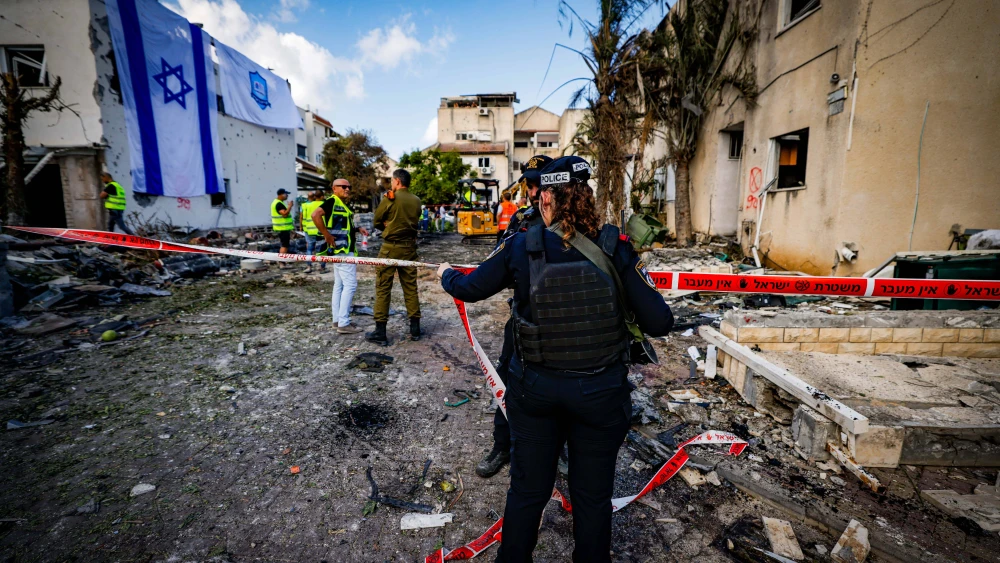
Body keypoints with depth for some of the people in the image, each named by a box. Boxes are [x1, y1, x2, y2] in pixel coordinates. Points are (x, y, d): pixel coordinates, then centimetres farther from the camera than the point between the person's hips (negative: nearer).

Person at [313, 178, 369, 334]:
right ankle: (343, 323, -7)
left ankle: (338, 319, 20)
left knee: (339, 285, 12)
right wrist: (327, 235, -24)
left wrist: (358, 229, 9)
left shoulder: (343, 205, 18)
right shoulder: (332, 201, -11)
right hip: (341, 249, -10)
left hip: (343, 249, 10)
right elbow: (315, 215, -27)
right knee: (350, 284, -10)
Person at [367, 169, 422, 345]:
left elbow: (377, 221, 0)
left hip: (390, 247, -4)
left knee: (383, 288, 2)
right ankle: (415, 328, 14)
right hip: (409, 247, 4)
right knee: (410, 287, 10)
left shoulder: (389, 198, -8)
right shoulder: (416, 201, 3)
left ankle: (380, 332, 4)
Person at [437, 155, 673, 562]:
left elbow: (469, 290, 2)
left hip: (535, 389, 1)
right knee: (592, 494, 21)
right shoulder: (616, 249, -12)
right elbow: (659, 323, -11)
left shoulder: (520, 247, -11)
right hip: (600, 392, 0)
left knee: (527, 489, 22)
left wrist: (446, 275, 23)